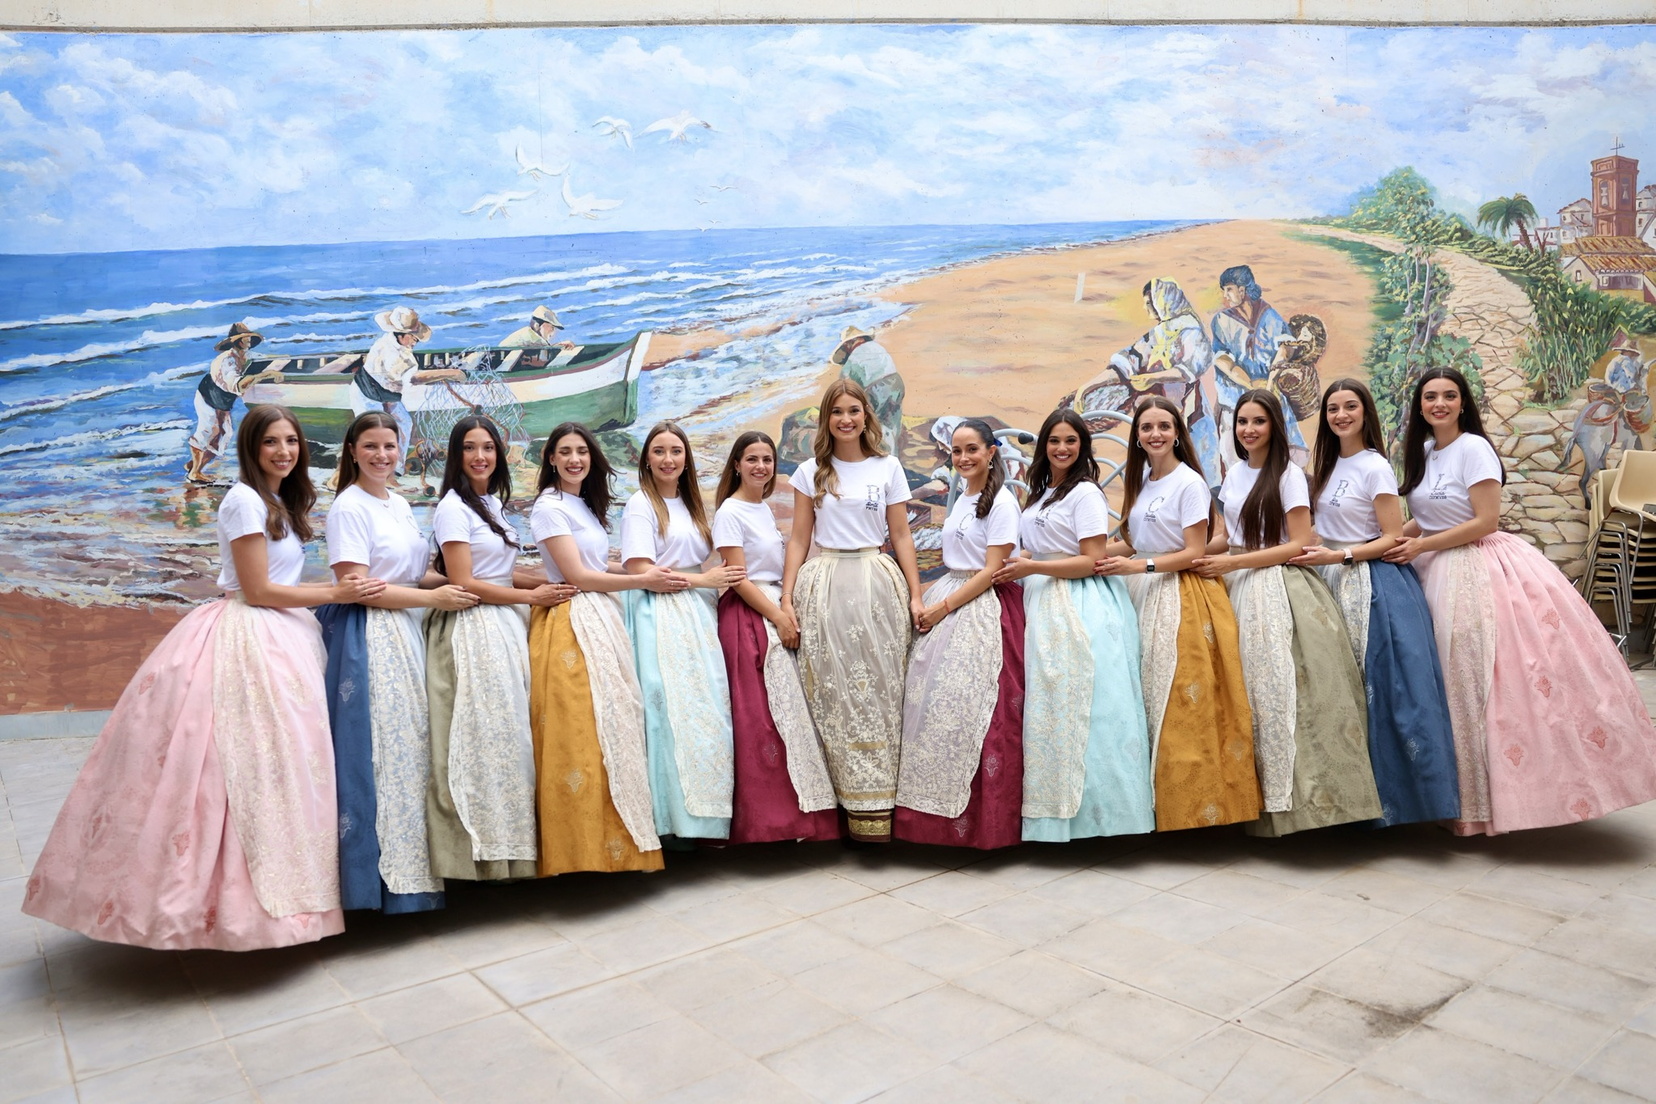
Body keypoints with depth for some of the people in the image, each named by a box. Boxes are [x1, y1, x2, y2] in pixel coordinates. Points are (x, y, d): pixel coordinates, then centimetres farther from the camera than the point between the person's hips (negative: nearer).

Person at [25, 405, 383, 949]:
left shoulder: (282, 502, 16)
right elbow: (257, 590, -15)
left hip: (280, 639, 9)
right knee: (245, 763, -8)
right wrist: (337, 593, -11)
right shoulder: (245, 500, -11)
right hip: (247, 640, -9)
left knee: (279, 759, 9)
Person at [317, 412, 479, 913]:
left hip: (405, 633, 8)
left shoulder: (400, 504, 14)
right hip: (368, 638, -8)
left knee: (412, 746, 9)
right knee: (382, 749, -5)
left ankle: (414, 864, 17)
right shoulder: (348, 506, -9)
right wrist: (433, 597, -13)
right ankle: (387, 874, 4)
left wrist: (454, 579, 4)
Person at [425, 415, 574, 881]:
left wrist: (553, 581, 6)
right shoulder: (453, 508, -8)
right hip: (472, 631, -8)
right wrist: (532, 596, -8)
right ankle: (481, 847, 4)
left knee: (511, 733, 8)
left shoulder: (494, 503, 15)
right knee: (481, 736, -6)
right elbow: (464, 582, -14)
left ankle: (508, 838, 16)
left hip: (506, 628, 8)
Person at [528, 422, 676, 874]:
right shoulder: (549, 507, -7)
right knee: (580, 737, -9)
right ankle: (583, 848, -1)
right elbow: (577, 575, -11)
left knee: (612, 728, 8)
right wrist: (642, 580, -4)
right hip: (570, 626, -8)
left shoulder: (586, 506, 18)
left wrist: (646, 571, 5)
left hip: (602, 622, 8)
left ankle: (616, 842, 15)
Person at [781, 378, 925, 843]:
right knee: (833, 694, 1)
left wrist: (915, 595, 1)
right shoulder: (811, 471, 9)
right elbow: (799, 538, 8)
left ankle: (877, 803, 5)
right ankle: (851, 802, 9)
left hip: (877, 585, 0)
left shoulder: (888, 468, 7)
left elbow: (900, 535, 7)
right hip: (824, 587, 1)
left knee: (878, 691, -1)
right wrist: (786, 597, 0)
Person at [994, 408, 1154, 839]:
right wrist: (1015, 568, 3)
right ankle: (1054, 809, 14)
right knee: (1049, 706, 7)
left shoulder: (1086, 492, -8)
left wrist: (1030, 568, -15)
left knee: (1077, 707, -6)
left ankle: (1089, 811, 3)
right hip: (1044, 606, 8)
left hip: (1081, 606, -8)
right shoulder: (1040, 494, 16)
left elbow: (1092, 561, -14)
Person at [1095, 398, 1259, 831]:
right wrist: (1095, 551, 0)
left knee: (1184, 709, -6)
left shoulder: (1189, 483, -9)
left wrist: (1138, 566, -18)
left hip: (1183, 600, -7)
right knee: (1151, 702, 6)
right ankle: (1163, 807, 14)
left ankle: (1198, 808, 5)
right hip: (1145, 598, 7)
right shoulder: (1140, 482, 13)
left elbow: (1194, 553, -11)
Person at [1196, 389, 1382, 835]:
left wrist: (1233, 563, -14)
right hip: (1239, 591, 5)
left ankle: (1295, 793, 1)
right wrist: (1200, 555, -2)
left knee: (1280, 687, -9)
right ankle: (1260, 796, 11)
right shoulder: (1233, 476, 13)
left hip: (1280, 589, -5)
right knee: (1246, 689, 3)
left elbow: (1299, 544, -9)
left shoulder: (1289, 475, -4)